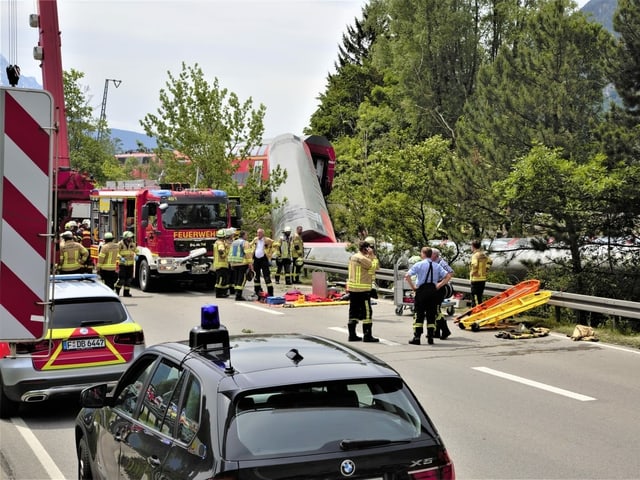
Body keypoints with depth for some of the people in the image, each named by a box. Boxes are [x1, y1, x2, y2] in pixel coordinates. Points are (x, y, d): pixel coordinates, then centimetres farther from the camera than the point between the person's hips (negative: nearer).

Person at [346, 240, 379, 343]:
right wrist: (372, 255, -7)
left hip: (352, 288, 9)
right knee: (366, 312, -4)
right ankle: (367, 335, -5)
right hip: (362, 289, -9)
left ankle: (352, 335, 14)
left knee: (353, 311, 12)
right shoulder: (362, 259, -15)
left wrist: (369, 256, 9)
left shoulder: (353, 257, 12)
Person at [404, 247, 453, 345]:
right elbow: (448, 276, 2)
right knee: (431, 315, 9)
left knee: (419, 314, 2)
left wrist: (412, 286, -4)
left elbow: (407, 276, -13)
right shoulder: (437, 266, 6)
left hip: (421, 290, -3)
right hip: (433, 291, 3)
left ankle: (417, 338, -1)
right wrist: (439, 285, 4)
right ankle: (430, 338, 8)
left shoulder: (419, 265, -4)